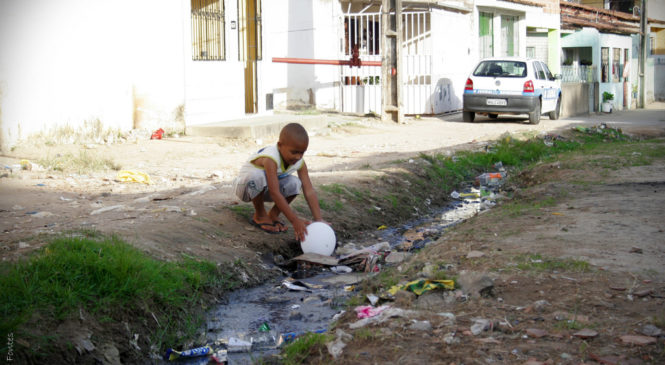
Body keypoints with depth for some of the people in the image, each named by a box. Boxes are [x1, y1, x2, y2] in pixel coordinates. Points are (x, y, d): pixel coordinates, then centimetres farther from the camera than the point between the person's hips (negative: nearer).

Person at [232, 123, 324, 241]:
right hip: (245, 186, -5)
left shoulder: (300, 163, -16)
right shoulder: (270, 159, -37)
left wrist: (318, 219, -33)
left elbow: (309, 191, -21)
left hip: (264, 190, 5)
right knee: (256, 175, -39)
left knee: (294, 183, -20)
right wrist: (294, 221, -47)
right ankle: (260, 215, -14)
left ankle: (273, 214, 1)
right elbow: (275, 193, -43)